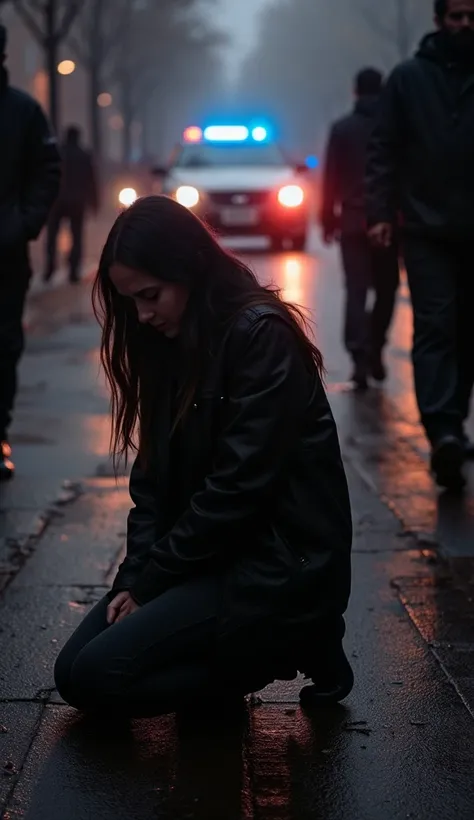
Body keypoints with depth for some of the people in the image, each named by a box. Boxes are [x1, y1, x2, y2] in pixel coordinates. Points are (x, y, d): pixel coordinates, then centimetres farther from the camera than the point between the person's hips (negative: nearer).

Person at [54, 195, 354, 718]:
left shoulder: (261, 336, -17)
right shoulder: (172, 344, 10)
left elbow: (238, 485, -20)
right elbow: (154, 476, 8)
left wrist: (149, 581, -13)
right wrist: (135, 577, -6)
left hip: (280, 564, -9)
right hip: (213, 556, 9)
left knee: (94, 676, -19)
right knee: (72, 670, -1)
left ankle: (287, 647, -3)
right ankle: (267, 645, 8)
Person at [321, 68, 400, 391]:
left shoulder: (342, 128, 1)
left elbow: (332, 179, -1)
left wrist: (328, 220, 4)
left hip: (353, 221, 0)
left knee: (356, 291, -1)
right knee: (386, 289, 15)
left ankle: (361, 357, -14)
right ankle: (374, 352, 11)